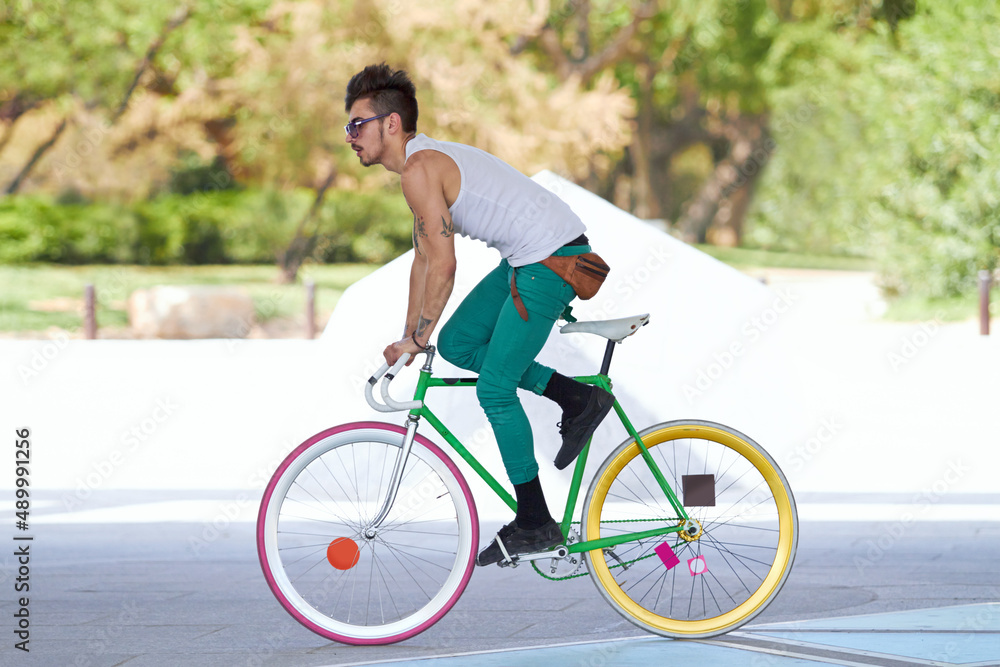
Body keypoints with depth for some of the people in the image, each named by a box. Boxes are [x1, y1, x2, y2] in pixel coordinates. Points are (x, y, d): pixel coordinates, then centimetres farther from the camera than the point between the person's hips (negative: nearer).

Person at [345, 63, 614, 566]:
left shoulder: (420, 169, -16)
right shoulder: (429, 161, 15)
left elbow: (443, 266, -19)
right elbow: (424, 260, 21)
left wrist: (416, 338, -10)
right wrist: (408, 339, 20)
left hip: (552, 262, -10)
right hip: (528, 258, 10)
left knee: (494, 390, -5)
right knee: (456, 345, 14)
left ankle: (534, 524, 3)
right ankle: (577, 399, 15)